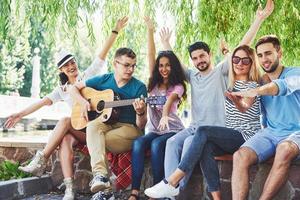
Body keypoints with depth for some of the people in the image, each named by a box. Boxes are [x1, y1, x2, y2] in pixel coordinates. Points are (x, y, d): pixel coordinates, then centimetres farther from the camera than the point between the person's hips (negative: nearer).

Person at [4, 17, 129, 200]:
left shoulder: (89, 75, 6)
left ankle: (41, 161, -26)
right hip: (76, 129, 3)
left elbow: (103, 53, -2)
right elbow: (43, 102, 10)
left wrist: (116, 31, -11)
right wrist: (20, 114, 1)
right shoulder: (62, 90, 17)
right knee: (64, 141, -32)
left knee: (64, 121, -29)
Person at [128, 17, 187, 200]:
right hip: (154, 130, 3)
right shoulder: (154, 83, 12)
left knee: (156, 144, -35)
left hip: (172, 130, -3)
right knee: (138, 143, -28)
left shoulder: (177, 87, 2)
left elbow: (170, 99, -22)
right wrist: (150, 30, -1)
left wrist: (165, 114, -43)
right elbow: (150, 55, 5)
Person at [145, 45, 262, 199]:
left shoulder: (253, 85, -1)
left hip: (246, 136, -6)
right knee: (205, 148, -30)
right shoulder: (231, 85, 17)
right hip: (230, 137, 6)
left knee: (203, 132, -29)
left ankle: (171, 183, -32)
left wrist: (234, 99, -45)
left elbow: (245, 107, -23)